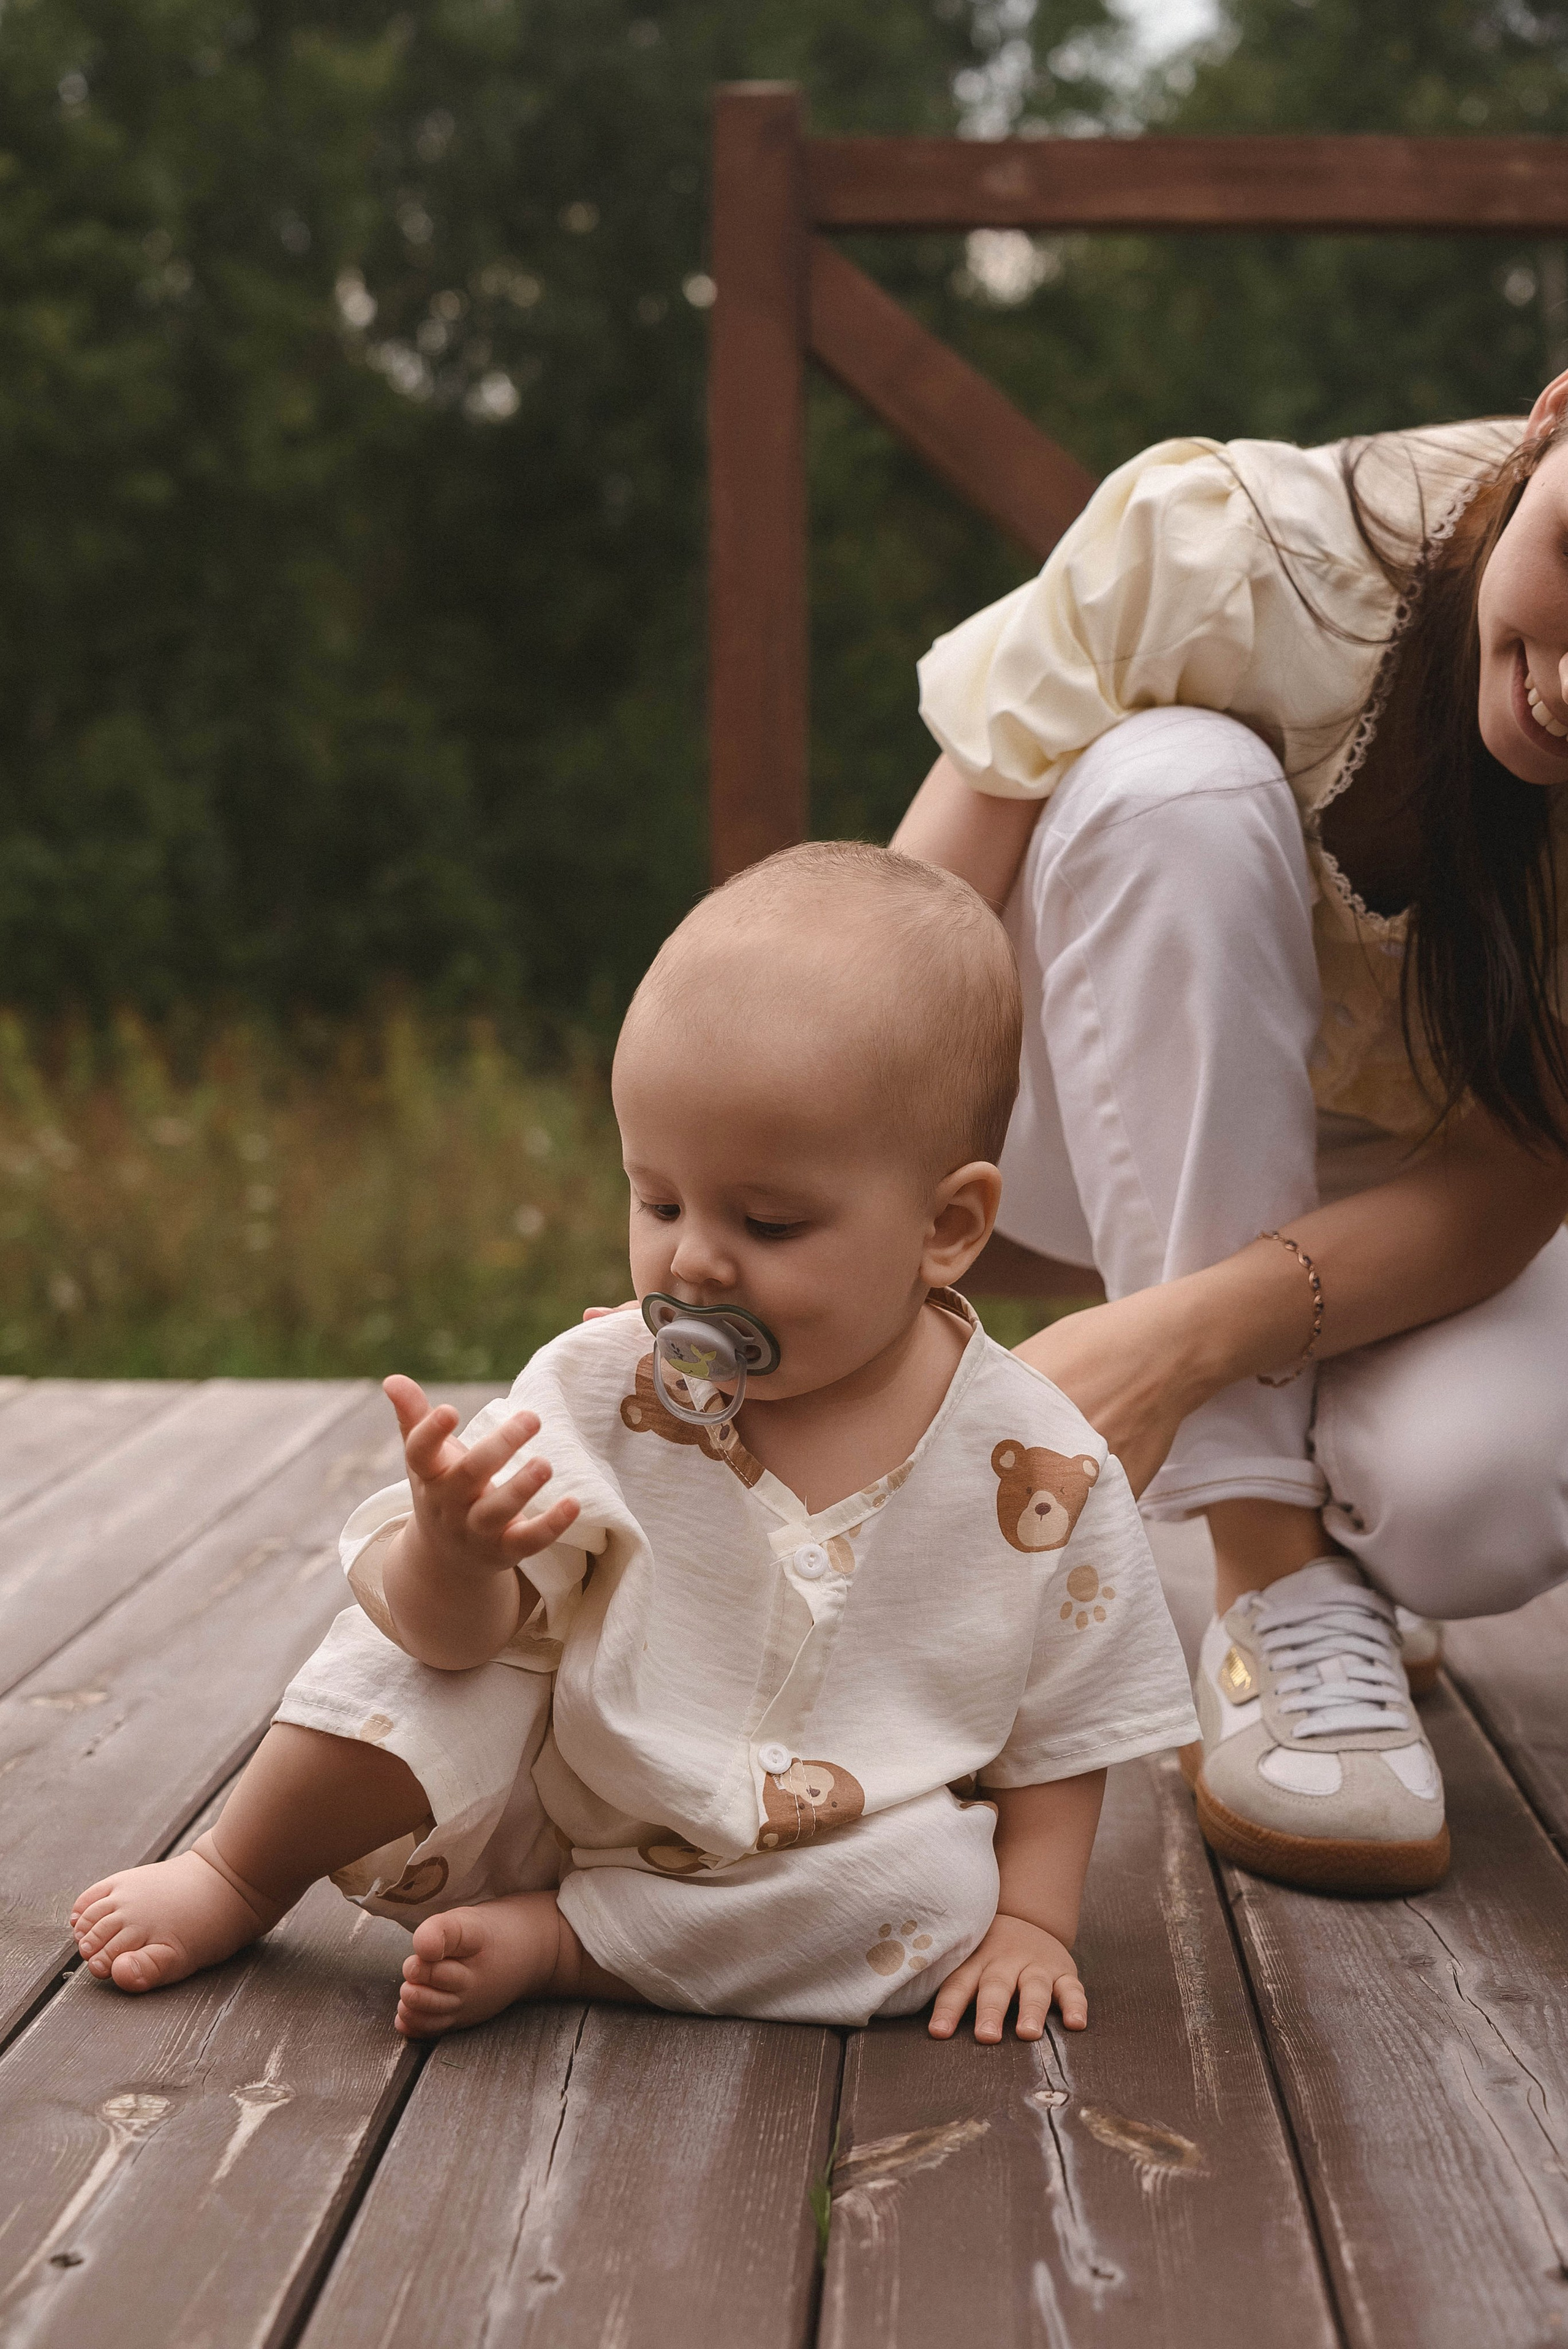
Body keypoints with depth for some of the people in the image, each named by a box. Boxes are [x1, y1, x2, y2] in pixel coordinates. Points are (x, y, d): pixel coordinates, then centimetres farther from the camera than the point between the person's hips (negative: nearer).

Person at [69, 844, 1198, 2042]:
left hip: (822, 1867, 0)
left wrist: (1028, 1918, -10)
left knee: (939, 1893, -28)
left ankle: (552, 1942, -15)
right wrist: (452, 1553, -40)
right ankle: (237, 1879, 4)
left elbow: (1060, 1726, -2)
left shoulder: (1038, 1478, -15)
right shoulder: (598, 1386, -13)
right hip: (549, 1797, 0)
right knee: (424, 1648, -21)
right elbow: (466, 1630, -18)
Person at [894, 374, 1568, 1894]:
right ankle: (1274, 1576, -28)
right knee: (1174, 783, -34)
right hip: (1120, 1130, 1)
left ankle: (1343, 1527, 6)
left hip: (1429, 1193, 0)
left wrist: (1184, 1338, -42)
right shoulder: (1222, 548, -30)